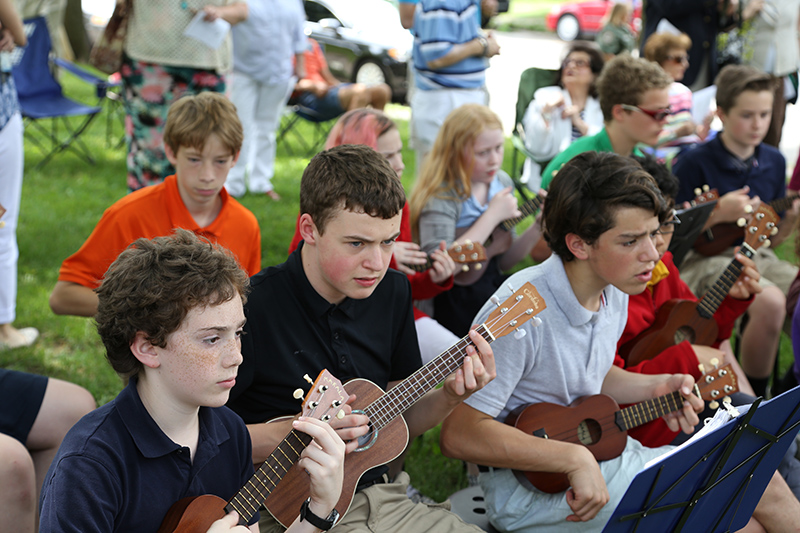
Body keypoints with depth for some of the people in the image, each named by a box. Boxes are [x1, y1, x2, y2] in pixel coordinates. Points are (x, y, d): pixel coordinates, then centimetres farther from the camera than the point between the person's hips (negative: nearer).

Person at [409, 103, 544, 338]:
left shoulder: (502, 183, 7)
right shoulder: (441, 197, -15)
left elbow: (503, 261, 13)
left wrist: (538, 227, -4)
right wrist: (492, 216, -22)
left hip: (493, 285, 7)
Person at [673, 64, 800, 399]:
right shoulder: (695, 164, -8)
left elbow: (772, 239, 17)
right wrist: (719, 214, -18)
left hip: (755, 257, 6)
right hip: (702, 260, -6)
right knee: (770, 302, -34)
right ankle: (754, 399, -12)